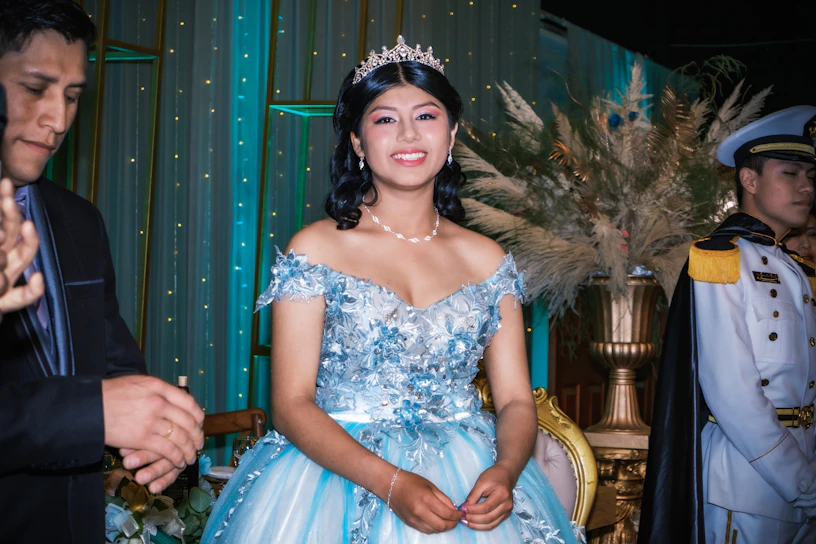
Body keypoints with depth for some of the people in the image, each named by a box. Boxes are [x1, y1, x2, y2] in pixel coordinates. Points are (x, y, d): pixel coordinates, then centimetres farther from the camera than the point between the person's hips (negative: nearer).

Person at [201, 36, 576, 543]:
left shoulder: (486, 259, 8)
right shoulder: (315, 250, -1)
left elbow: (517, 401, 7)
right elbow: (291, 404, -7)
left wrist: (504, 473, -14)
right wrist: (391, 483, -19)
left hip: (470, 480, 3)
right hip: (338, 474, -2)